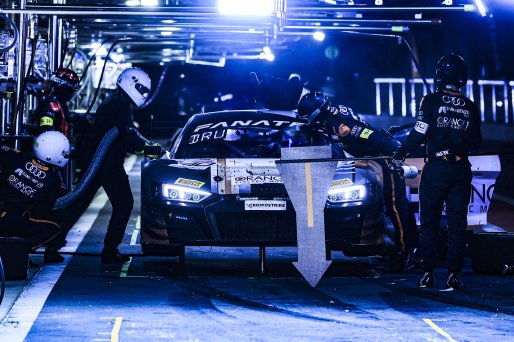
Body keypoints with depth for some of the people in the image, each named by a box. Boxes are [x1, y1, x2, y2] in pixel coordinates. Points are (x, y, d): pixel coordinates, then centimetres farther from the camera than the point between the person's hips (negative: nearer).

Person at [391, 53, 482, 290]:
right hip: (461, 170, 2)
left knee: (429, 220, 6)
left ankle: (428, 272, 4)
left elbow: (419, 133, -10)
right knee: (457, 222, 6)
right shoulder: (471, 107, 6)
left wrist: (400, 155, 1)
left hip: (436, 168, -2)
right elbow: (476, 143, 9)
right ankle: (454, 273, 3)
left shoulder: (431, 101, -4)